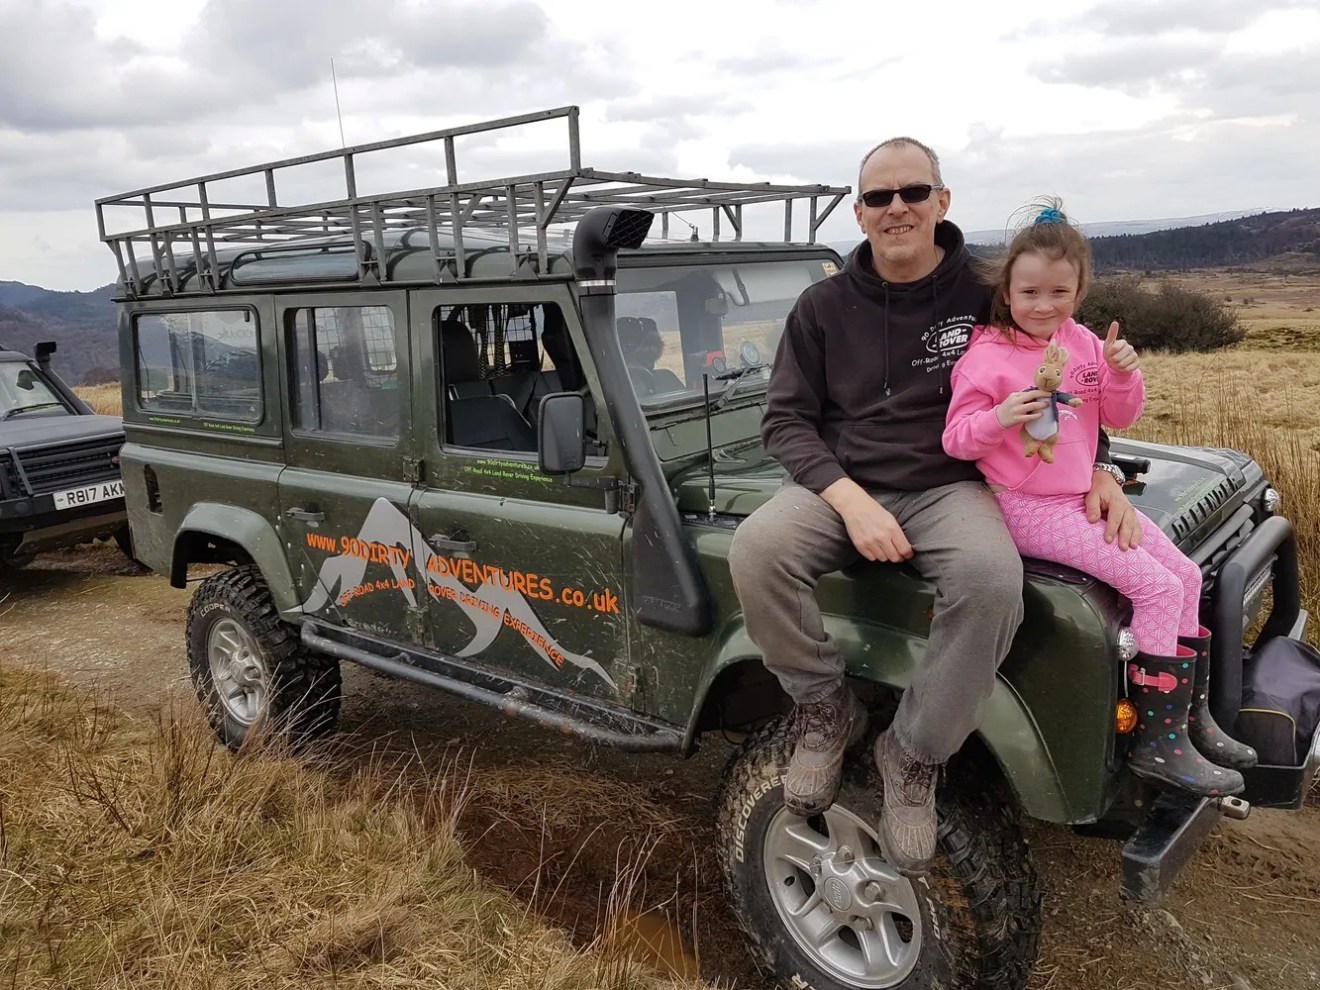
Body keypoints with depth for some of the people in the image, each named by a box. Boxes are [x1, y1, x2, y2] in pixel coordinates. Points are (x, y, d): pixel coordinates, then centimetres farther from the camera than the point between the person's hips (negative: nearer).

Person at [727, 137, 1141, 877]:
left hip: (949, 485, 0)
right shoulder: (823, 307, 3)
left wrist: (1100, 472, -6)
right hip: (840, 483, 1)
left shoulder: (987, 296, 3)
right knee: (755, 553, -30)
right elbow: (786, 420, -1)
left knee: (993, 581, -34)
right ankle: (827, 711, -4)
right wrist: (850, 500, -18)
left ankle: (915, 754, -10)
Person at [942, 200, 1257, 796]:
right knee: (1157, 587, -15)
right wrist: (999, 418, -31)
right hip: (1029, 511, -8)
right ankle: (1157, 744, -6)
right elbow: (956, 439, -12)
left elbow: (1120, 417, 13)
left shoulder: (1082, 342, 7)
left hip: (1085, 496, 8)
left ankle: (1192, 718, 22)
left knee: (1187, 576, 7)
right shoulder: (986, 357, -12)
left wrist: (1122, 373, -7)